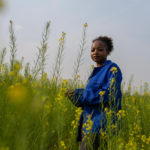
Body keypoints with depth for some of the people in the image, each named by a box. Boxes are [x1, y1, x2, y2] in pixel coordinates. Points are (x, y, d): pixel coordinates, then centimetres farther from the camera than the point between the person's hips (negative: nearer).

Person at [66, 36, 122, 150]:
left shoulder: (112, 69, -6)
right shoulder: (97, 71, 20)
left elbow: (109, 96, -18)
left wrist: (79, 94, -12)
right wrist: (77, 95, 3)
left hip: (101, 125, -9)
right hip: (90, 123, 9)